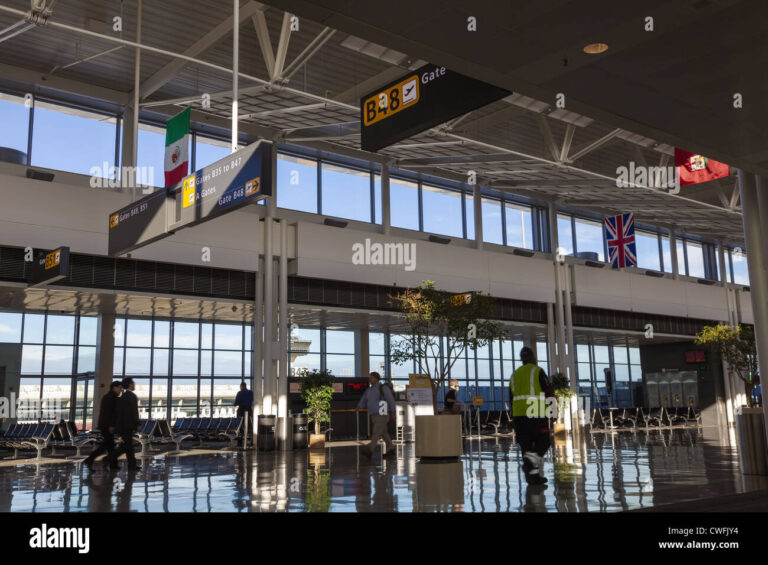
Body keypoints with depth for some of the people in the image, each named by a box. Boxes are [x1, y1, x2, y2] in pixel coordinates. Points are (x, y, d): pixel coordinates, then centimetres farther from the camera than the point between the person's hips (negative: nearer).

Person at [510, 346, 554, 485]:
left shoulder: (514, 374, 16)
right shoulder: (537, 371, -3)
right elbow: (549, 392, -7)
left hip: (518, 414, 6)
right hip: (537, 414, -6)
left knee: (526, 446, 8)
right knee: (543, 442, 1)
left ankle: (534, 475, 6)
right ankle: (530, 461, -24)